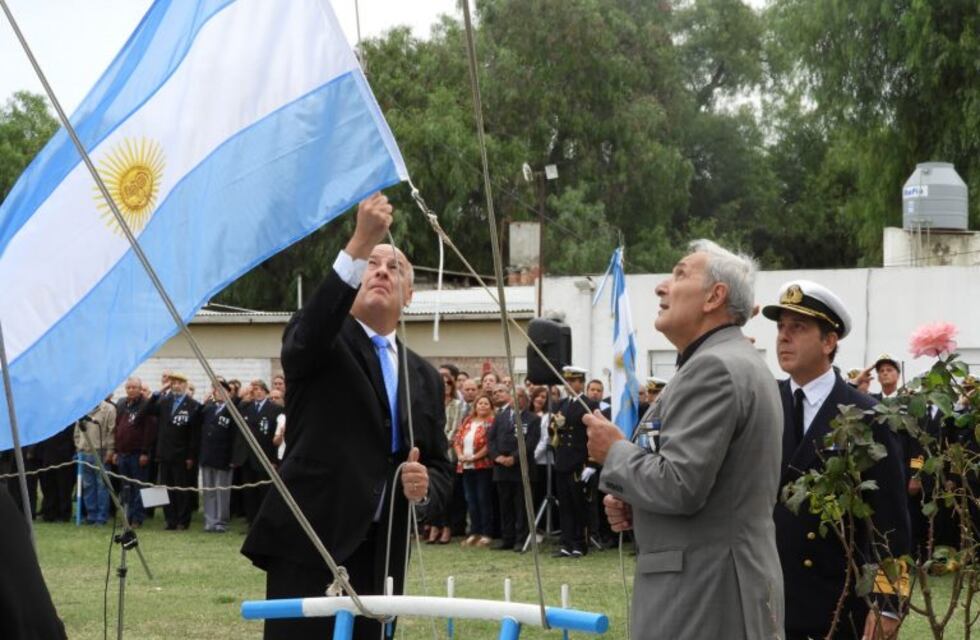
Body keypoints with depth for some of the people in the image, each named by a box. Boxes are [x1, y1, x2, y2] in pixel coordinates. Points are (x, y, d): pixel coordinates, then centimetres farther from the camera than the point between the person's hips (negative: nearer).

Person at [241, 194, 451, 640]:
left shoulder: (424, 377, 17)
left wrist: (425, 485, -7)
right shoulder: (319, 343, 2)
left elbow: (440, 468, 20)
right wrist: (359, 243, -33)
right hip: (308, 544, -5)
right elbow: (308, 334, -24)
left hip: (379, 554, 5)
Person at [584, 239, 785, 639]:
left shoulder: (712, 367, -16)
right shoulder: (740, 363, 17)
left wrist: (614, 451, -7)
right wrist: (635, 504, 8)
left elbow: (679, 484, -24)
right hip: (724, 589, 10)